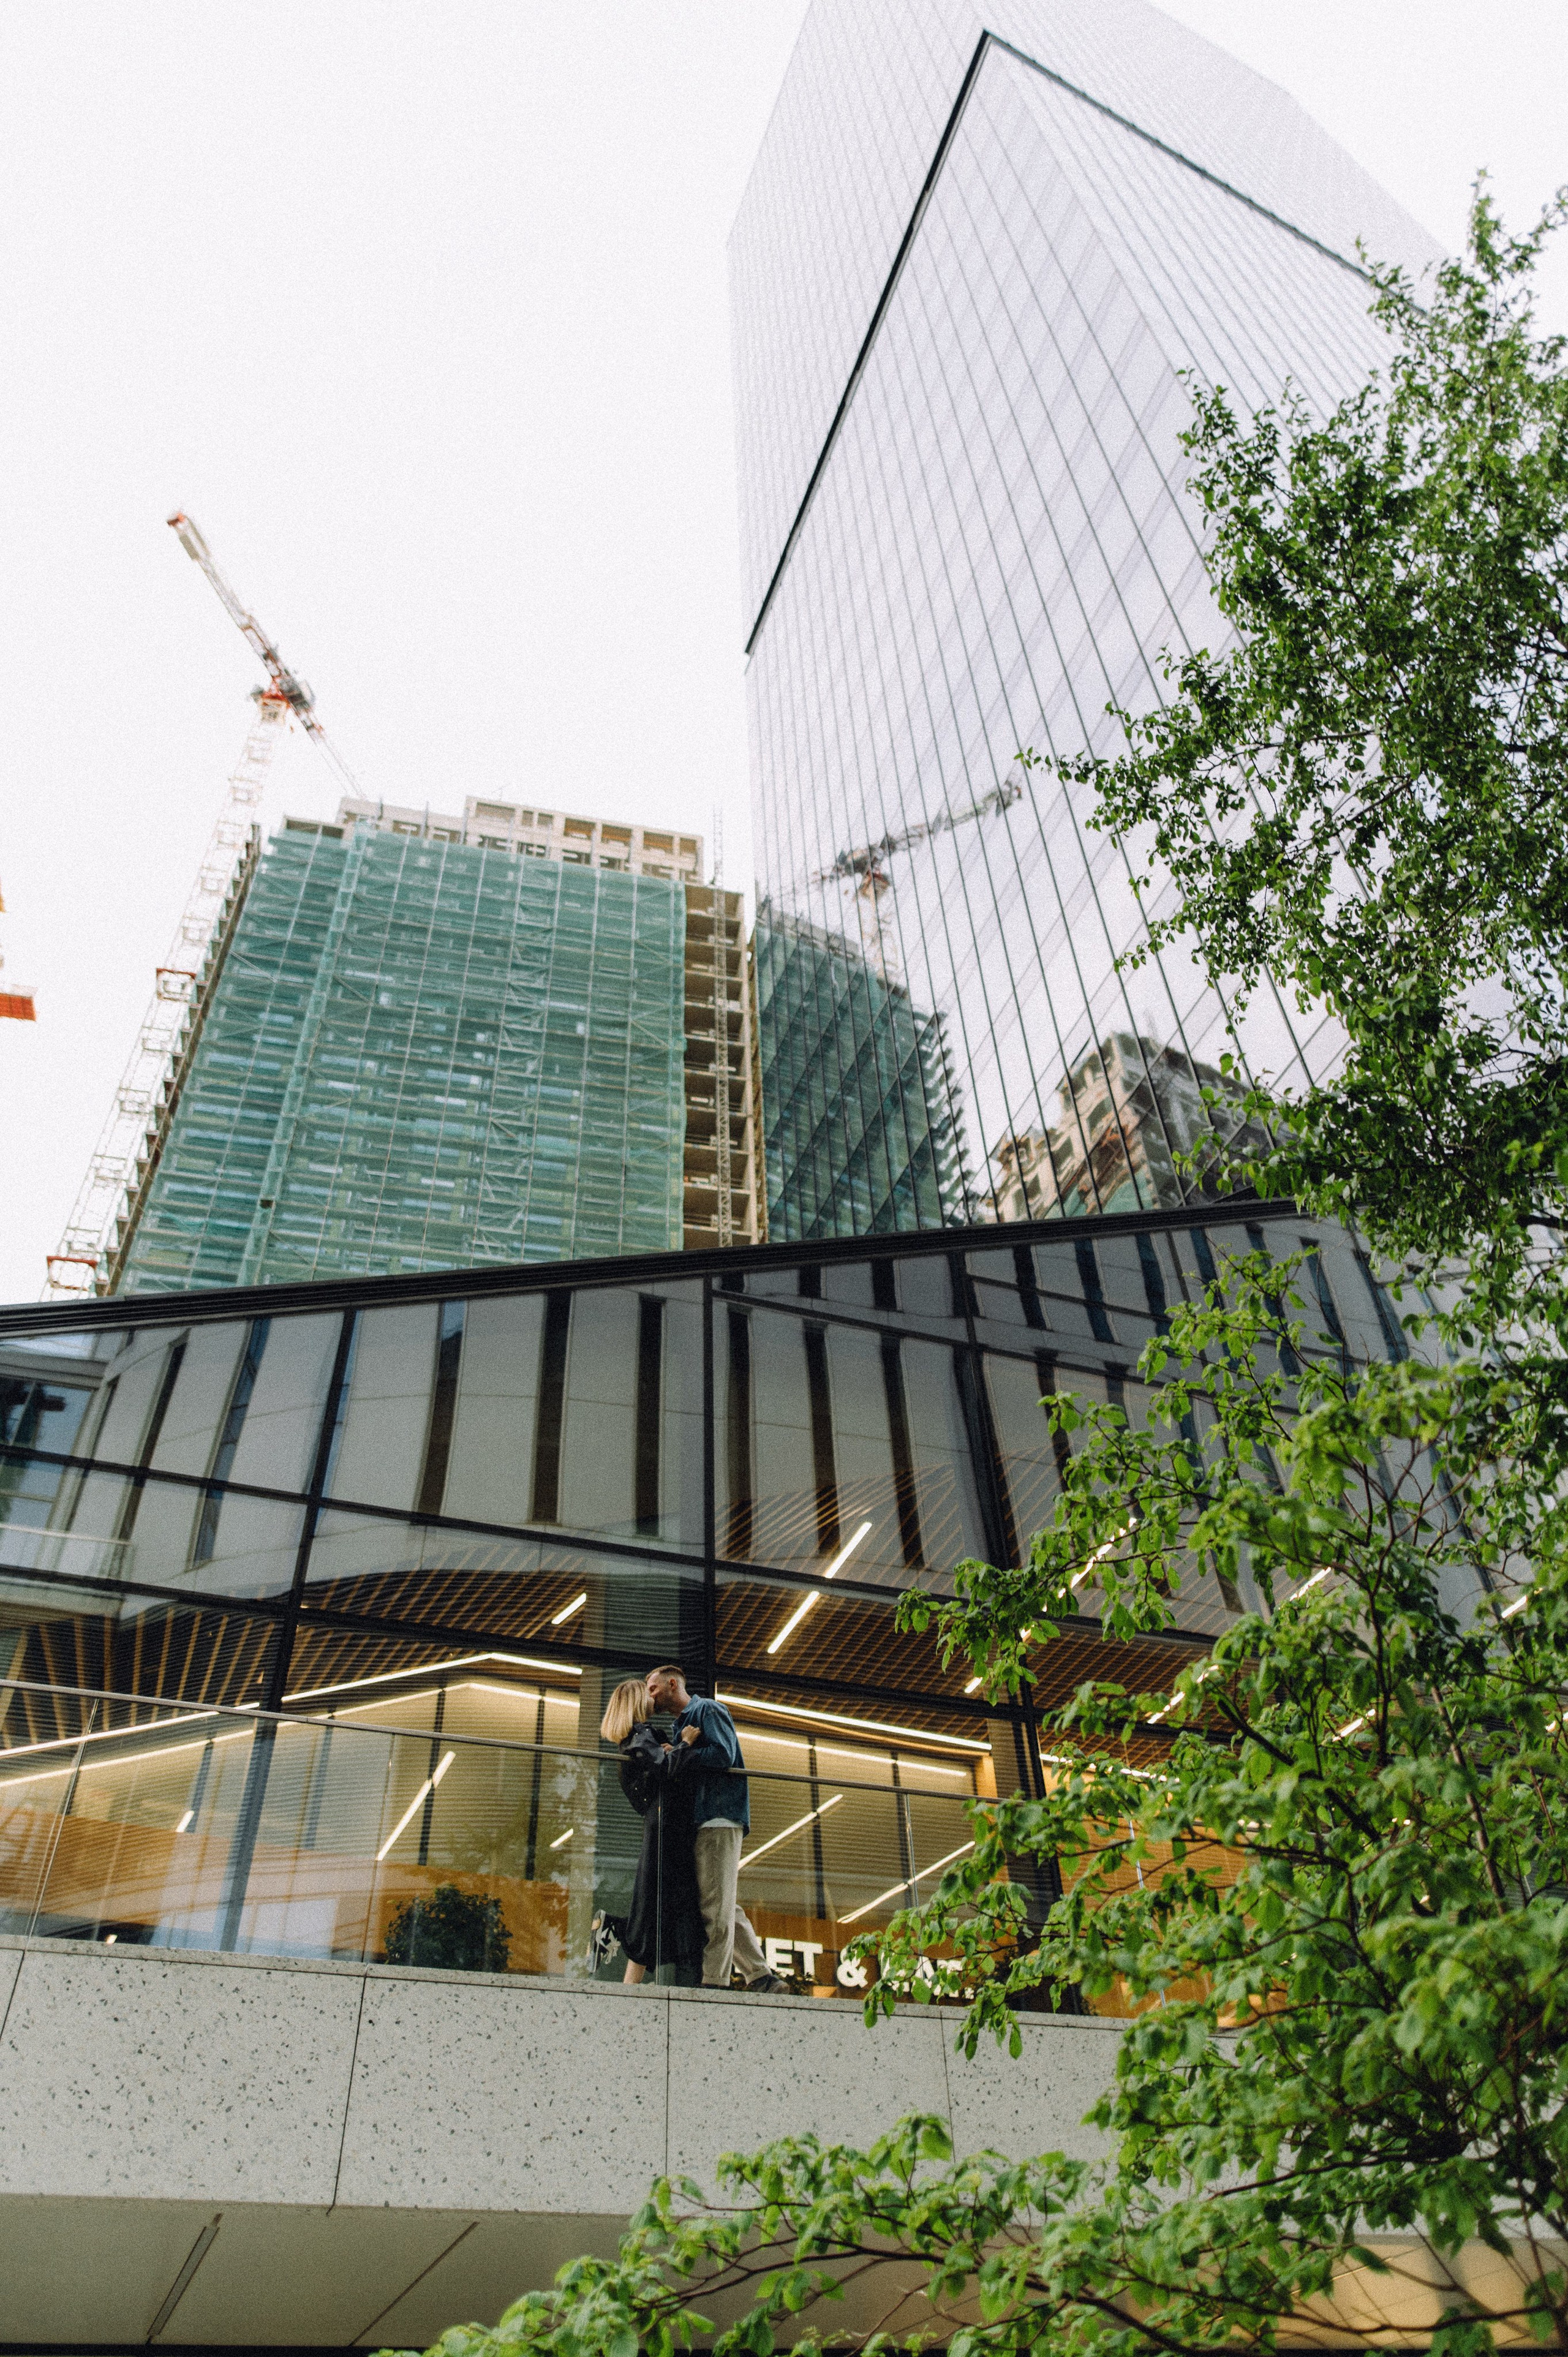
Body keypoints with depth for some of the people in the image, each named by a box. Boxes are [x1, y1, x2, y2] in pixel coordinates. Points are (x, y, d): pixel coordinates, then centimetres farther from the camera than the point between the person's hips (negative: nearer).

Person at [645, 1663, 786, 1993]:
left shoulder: (707, 1710, -2)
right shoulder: (682, 1724, 25)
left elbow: (723, 1755, -16)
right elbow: (684, 1774, 19)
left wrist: (682, 1753, -8)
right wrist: (682, 1748, 0)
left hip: (720, 1817, -10)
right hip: (705, 1821, 10)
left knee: (715, 1904, -11)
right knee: (724, 1907, 8)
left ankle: (715, 1981, -12)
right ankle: (761, 1976, 10)